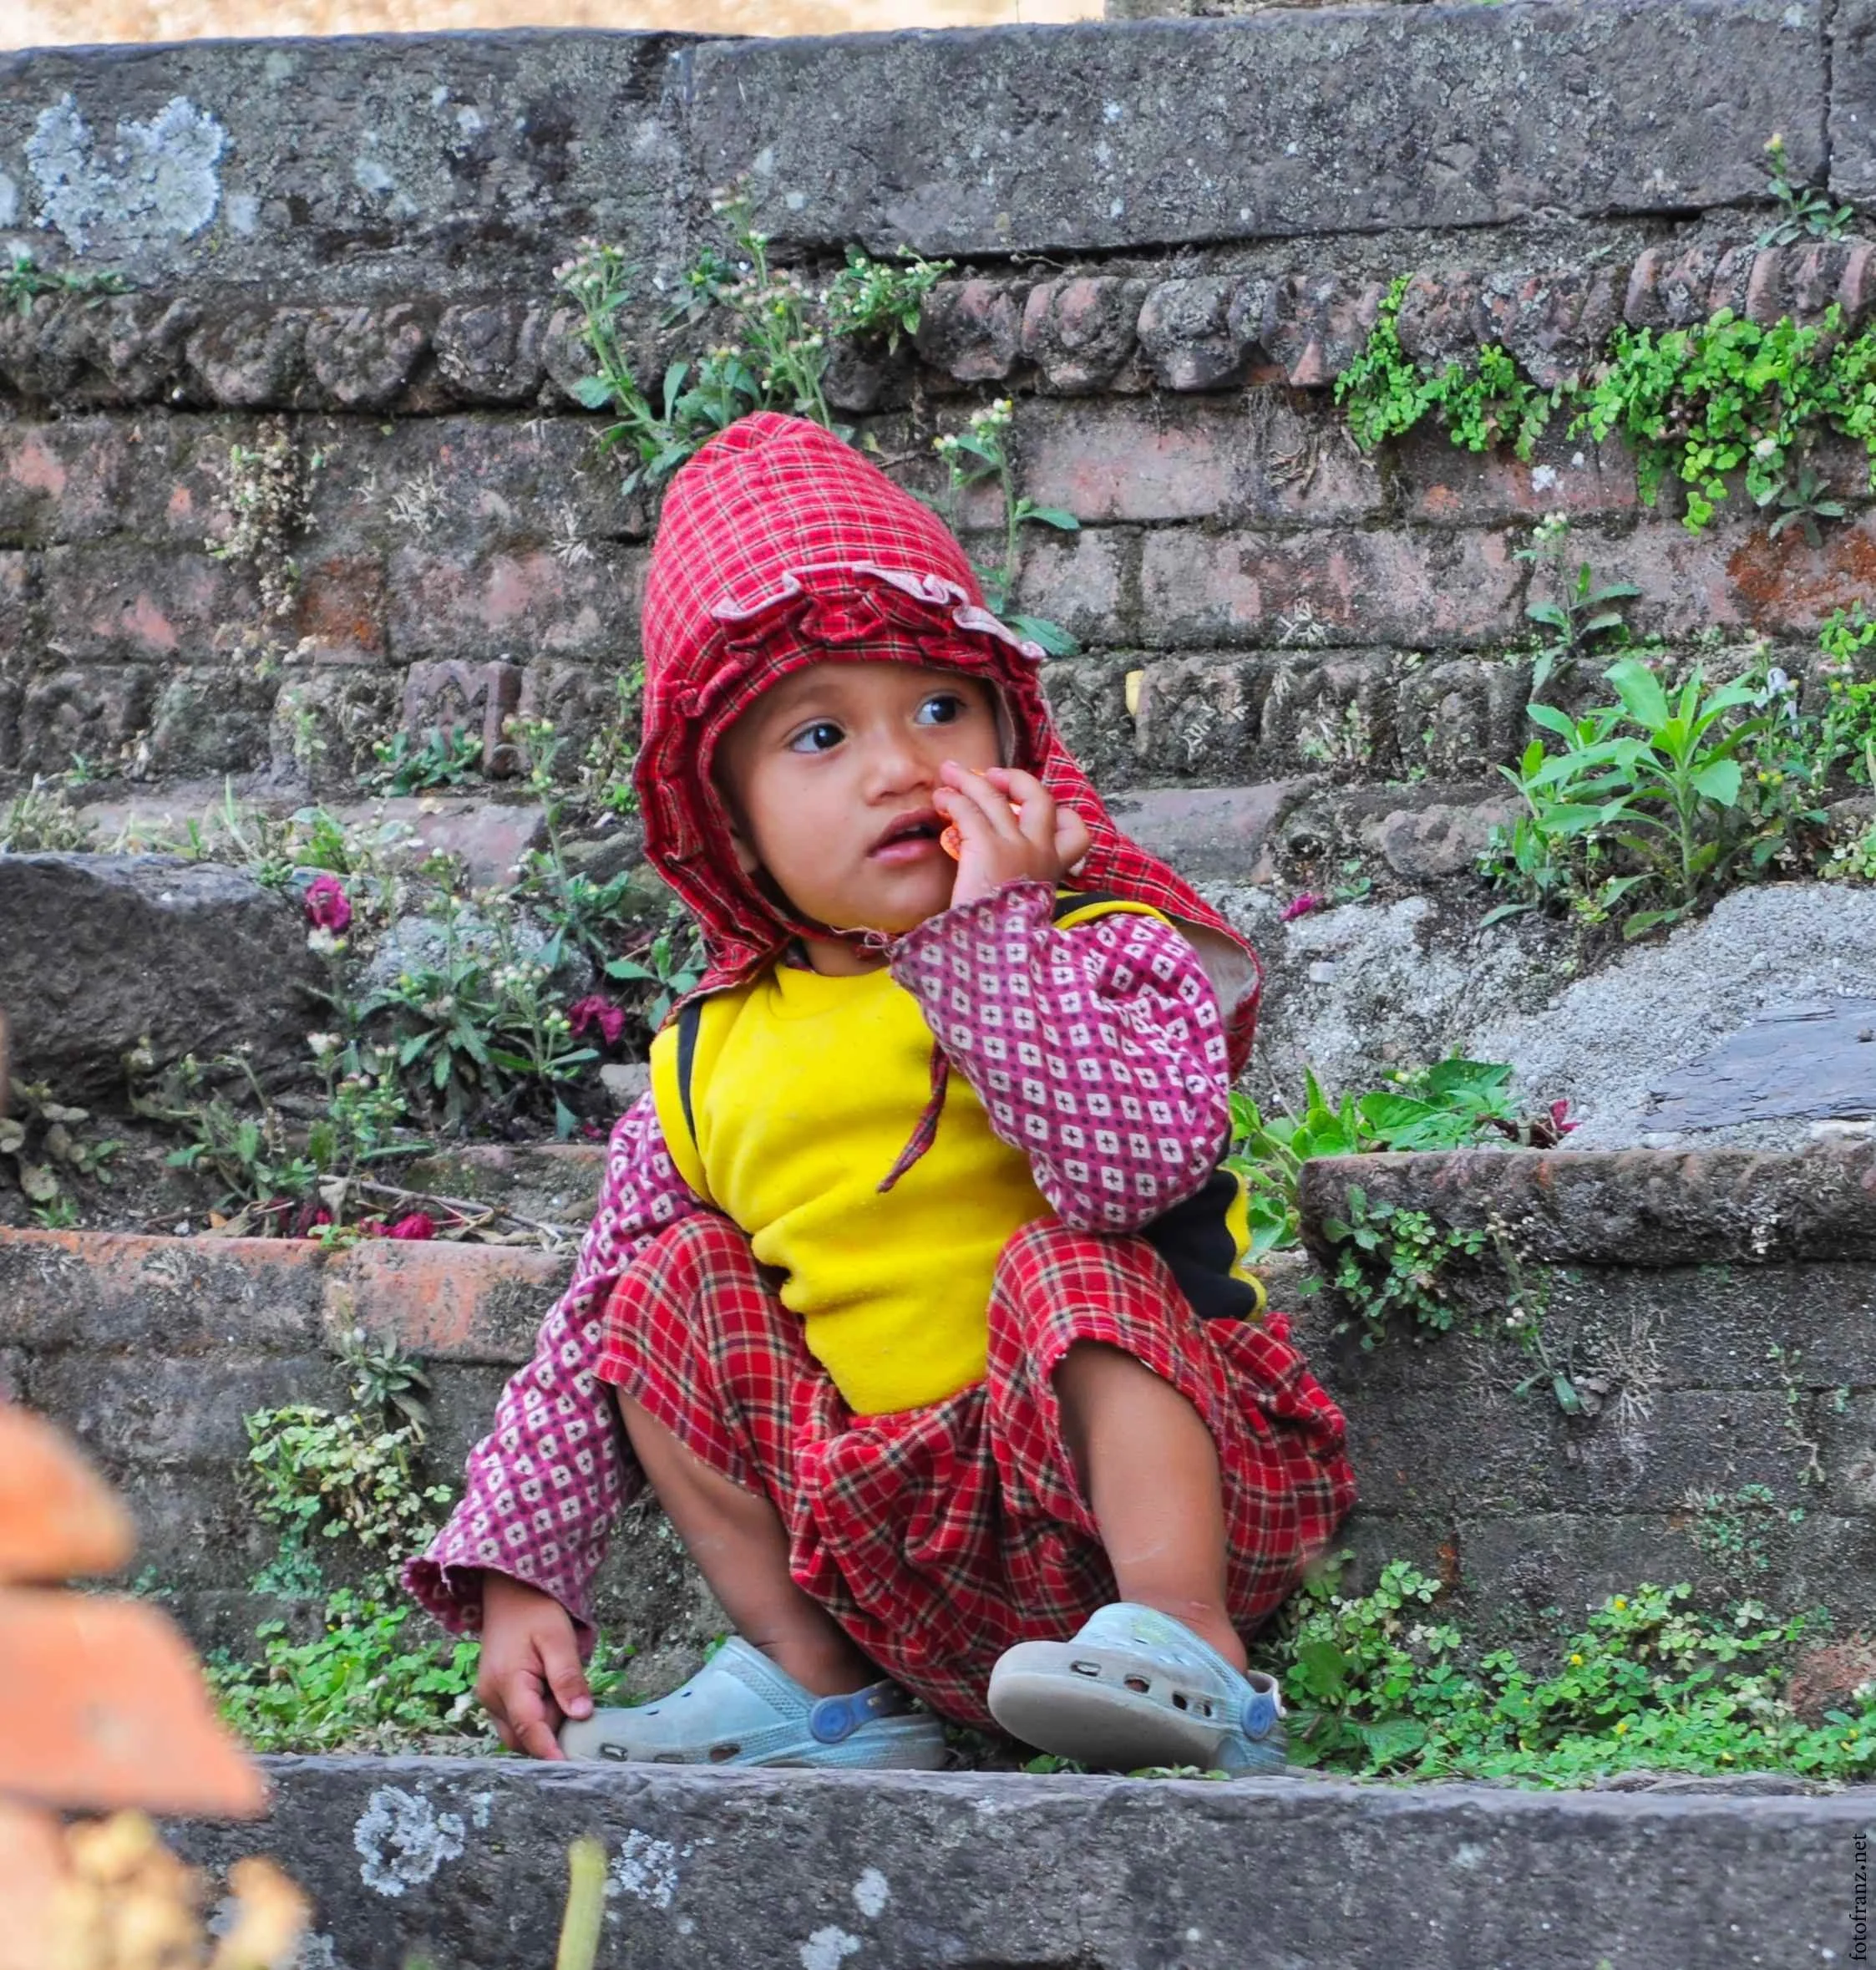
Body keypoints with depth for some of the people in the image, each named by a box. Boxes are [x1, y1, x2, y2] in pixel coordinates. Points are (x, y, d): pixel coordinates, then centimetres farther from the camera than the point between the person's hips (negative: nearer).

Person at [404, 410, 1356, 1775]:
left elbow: (1138, 1161, -30)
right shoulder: (715, 1062, 6)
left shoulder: (1101, 948, -7)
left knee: (1070, 1267, -28)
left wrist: (993, 929, -24)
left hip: (1117, 1485, -5)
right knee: (675, 1282, 2)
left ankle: (1184, 1646, -29)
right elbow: (584, 1345, 13)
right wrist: (518, 1574, 4)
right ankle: (817, 1690, 2)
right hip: (893, 1543, 5)